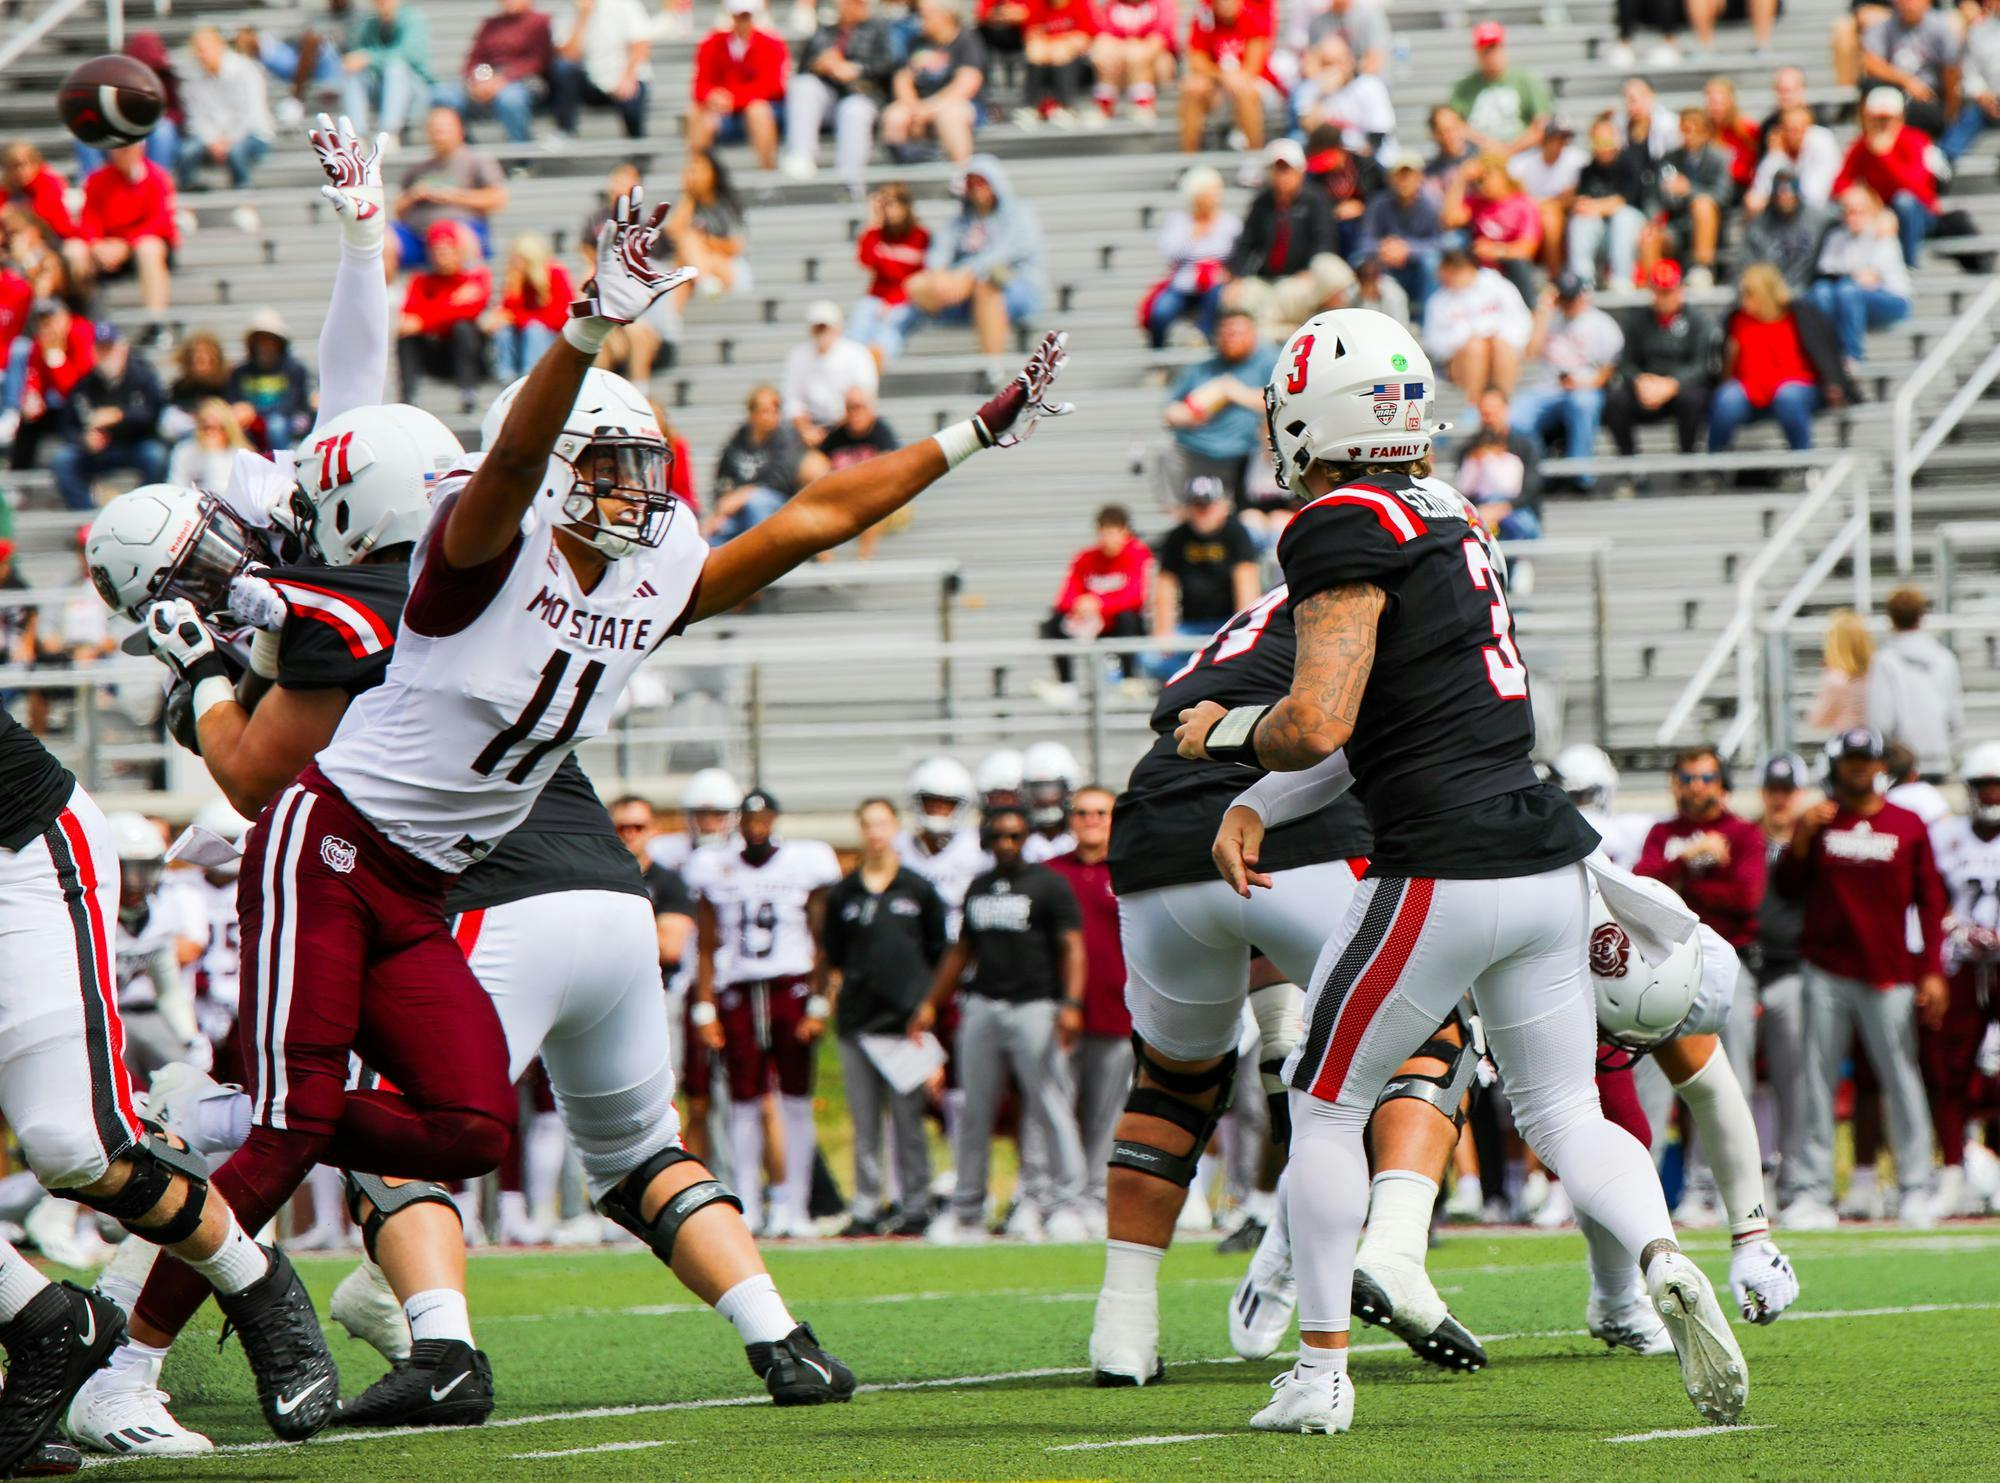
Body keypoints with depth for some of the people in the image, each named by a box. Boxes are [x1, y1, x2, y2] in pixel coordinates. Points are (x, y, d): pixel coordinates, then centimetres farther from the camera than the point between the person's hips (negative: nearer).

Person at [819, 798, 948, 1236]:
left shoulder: (919, 891, 6)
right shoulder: (843, 894, 10)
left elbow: (939, 955, 8)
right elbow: (830, 960, 13)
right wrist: (822, 1001, 2)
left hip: (905, 1015, -2)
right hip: (856, 1017, 2)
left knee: (908, 1116, -1)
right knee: (864, 1121, 5)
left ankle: (913, 1204, 5)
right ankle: (866, 1205, 9)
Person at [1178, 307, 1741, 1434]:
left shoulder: (1346, 531, -10)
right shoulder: (1445, 522, 16)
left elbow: (1316, 725, -18)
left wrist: (1223, 734, 2)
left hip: (1447, 872, -8)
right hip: (1551, 862, 8)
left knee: (1326, 1104, 9)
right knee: (1565, 1115, 14)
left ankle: (1321, 1375, 10)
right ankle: (1664, 1261, -14)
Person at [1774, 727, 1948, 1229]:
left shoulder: (1907, 826, 6)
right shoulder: (1819, 824, 9)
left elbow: (1930, 902, 6)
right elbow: (1787, 888, 5)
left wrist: (1932, 971, -1)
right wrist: (1800, 839, -10)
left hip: (1889, 975, -1)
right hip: (1827, 975, 1)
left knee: (1902, 1083, -2)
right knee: (1818, 1084, -1)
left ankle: (1916, 1191, 2)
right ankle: (1814, 1192, 1)